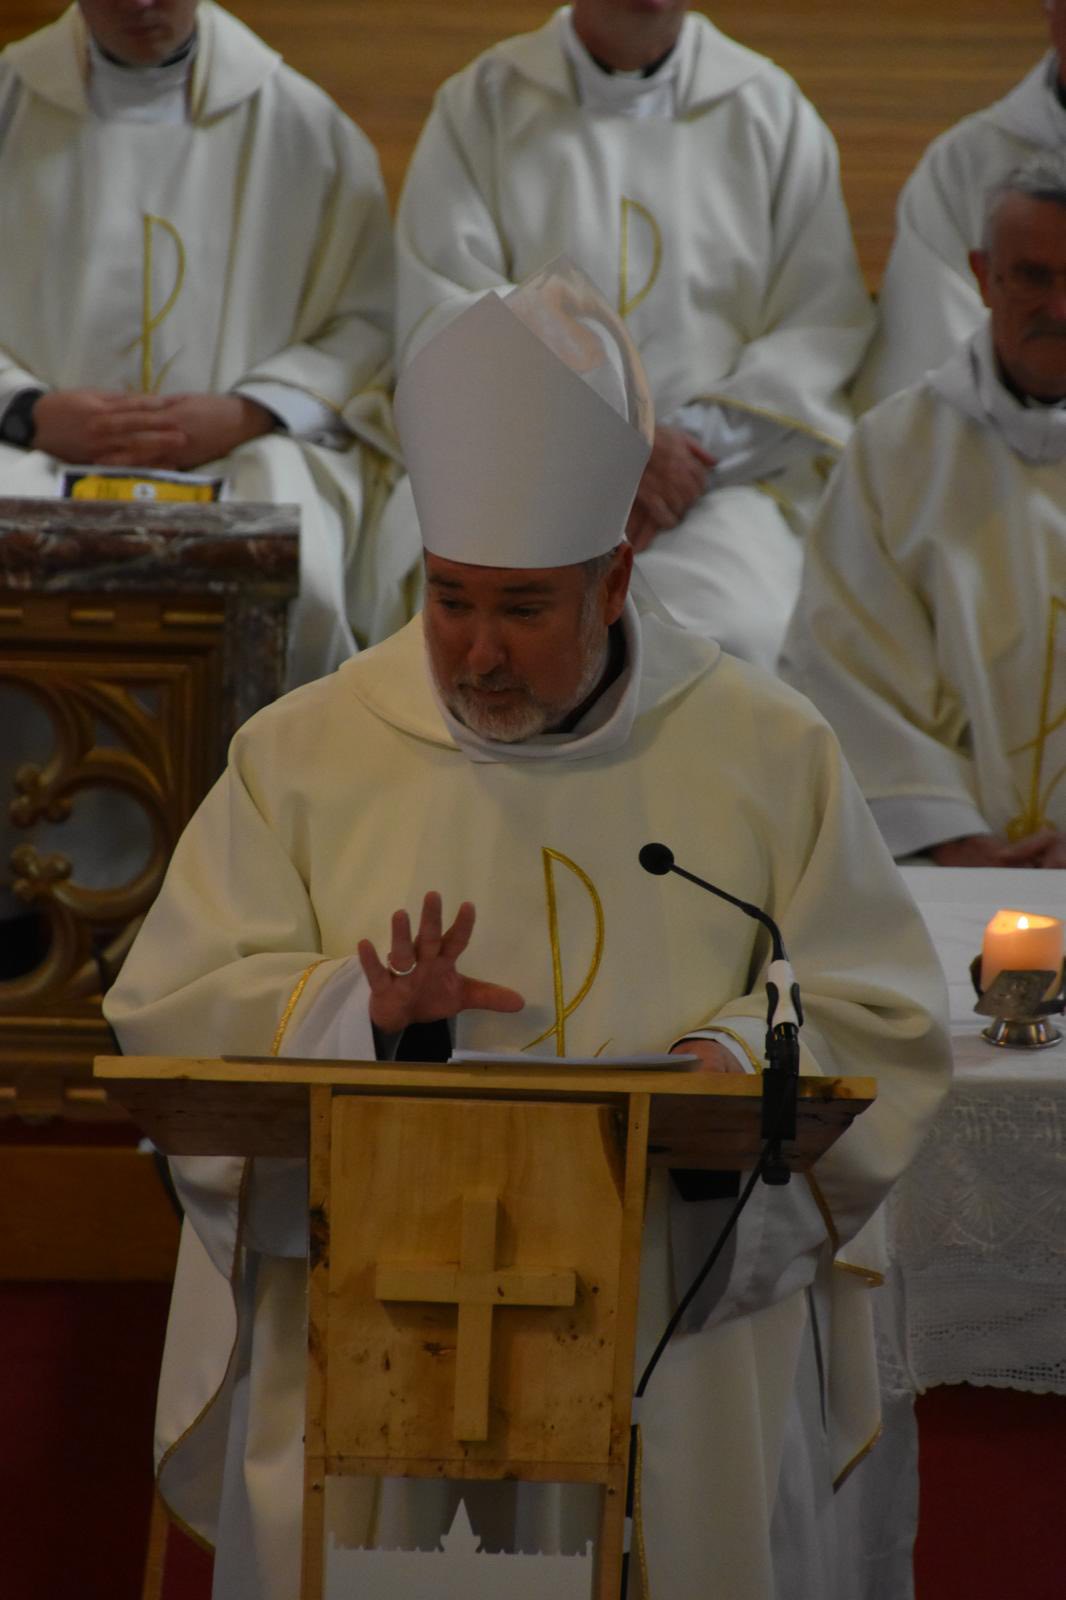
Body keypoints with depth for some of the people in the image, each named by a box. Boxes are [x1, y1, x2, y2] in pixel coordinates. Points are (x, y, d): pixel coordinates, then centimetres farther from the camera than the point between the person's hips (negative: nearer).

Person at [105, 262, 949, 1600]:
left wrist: (743, 1059, -16)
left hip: (676, 1329, 0)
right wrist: (356, 1009, -16)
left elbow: (882, 1026, 5)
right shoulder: (306, 755, 7)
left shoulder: (765, 754, 7)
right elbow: (173, 1011, 3)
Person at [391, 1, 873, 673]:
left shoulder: (772, 111, 12)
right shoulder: (479, 106, 11)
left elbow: (826, 329, 7)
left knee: (737, 634, -33)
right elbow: (443, 323, 2)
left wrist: (698, 442, -9)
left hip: (721, 474, 0)